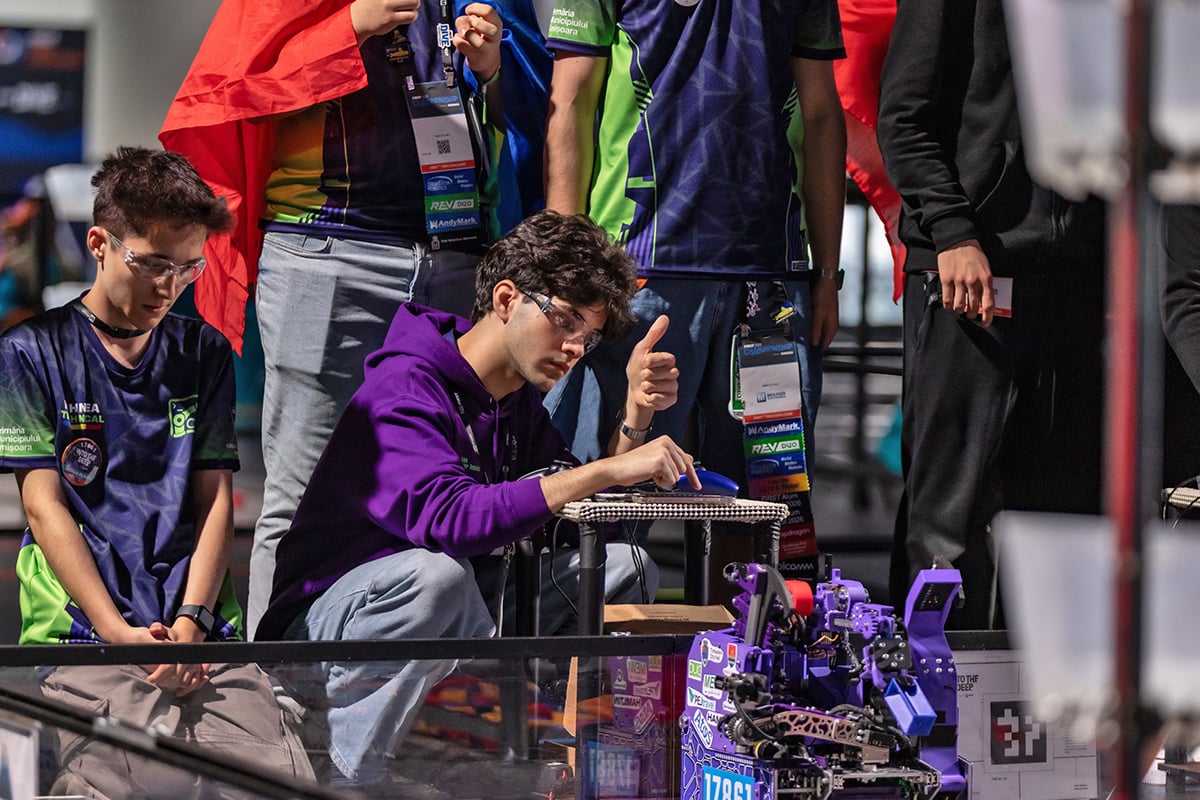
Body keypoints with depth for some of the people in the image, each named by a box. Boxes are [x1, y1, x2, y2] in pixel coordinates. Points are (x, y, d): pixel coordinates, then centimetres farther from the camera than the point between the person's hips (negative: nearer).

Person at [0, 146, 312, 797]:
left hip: (200, 630, 4)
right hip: (84, 628, -4)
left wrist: (190, 622, -5)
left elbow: (215, 499, 12)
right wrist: (119, 633, -11)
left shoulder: (204, 354, 17)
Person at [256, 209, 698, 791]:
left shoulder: (518, 400, 9)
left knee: (625, 566, -1)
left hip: (449, 631, 8)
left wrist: (634, 416, -4)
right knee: (434, 573, -40)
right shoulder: (403, 388, -19)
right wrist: (606, 471, -35)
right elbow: (445, 517, -36)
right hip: (324, 621, -8)